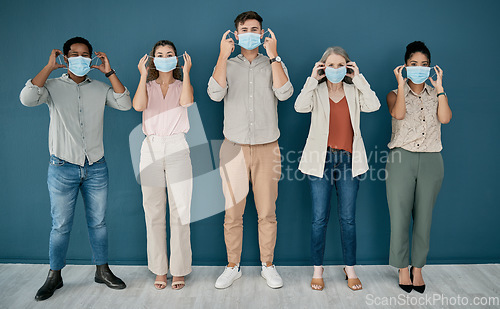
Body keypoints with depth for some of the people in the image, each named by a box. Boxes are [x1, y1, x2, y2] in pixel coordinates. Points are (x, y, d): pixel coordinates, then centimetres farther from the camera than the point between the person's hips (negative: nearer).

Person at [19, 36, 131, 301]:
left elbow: (125, 104, -6)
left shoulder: (100, 88, 9)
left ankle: (102, 270, 23)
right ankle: (54, 276, 21)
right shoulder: (53, 86, 2)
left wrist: (109, 71, -6)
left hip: (96, 167, 2)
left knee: (98, 222, 10)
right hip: (63, 167, -2)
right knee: (61, 226, 5)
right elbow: (27, 98, -17)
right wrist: (49, 67, -11)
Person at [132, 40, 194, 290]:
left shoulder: (182, 85, 12)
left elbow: (187, 101, -13)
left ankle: (179, 270, 8)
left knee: (180, 211, -2)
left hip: (177, 148, -1)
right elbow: (138, 105, -9)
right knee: (154, 212, 3)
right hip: (151, 148, 1)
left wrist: (186, 72, -8)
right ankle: (159, 270, 14)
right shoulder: (147, 86, 15)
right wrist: (143, 74, -5)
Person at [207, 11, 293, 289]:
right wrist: (223, 56, -10)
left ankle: (268, 265, 20)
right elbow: (215, 94, -10)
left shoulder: (274, 64, 11)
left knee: (267, 212, 4)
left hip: (267, 148, 0)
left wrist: (273, 55, -10)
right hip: (234, 148, 0)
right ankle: (233, 267, 18)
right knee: (233, 212, 2)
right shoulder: (227, 65, 11)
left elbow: (284, 93, -10)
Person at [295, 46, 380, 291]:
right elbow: (300, 106, -16)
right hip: (321, 159, -1)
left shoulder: (354, 92, 9)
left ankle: (350, 269, 22)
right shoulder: (317, 91, 5)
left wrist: (358, 79, -7)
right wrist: (313, 79, -13)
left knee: (348, 218, 7)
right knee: (319, 218, 2)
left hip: (348, 160, 1)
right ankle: (317, 270, 16)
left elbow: (374, 105, -10)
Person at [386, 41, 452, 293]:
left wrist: (439, 87, -6)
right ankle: (403, 269, 15)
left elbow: (445, 118, -7)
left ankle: (417, 268, 20)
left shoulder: (435, 94, 13)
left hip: (430, 161, 2)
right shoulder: (395, 94, 8)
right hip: (402, 158, -2)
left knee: (424, 217, 6)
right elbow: (398, 113, -15)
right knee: (400, 216, -1)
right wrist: (402, 83, -11)